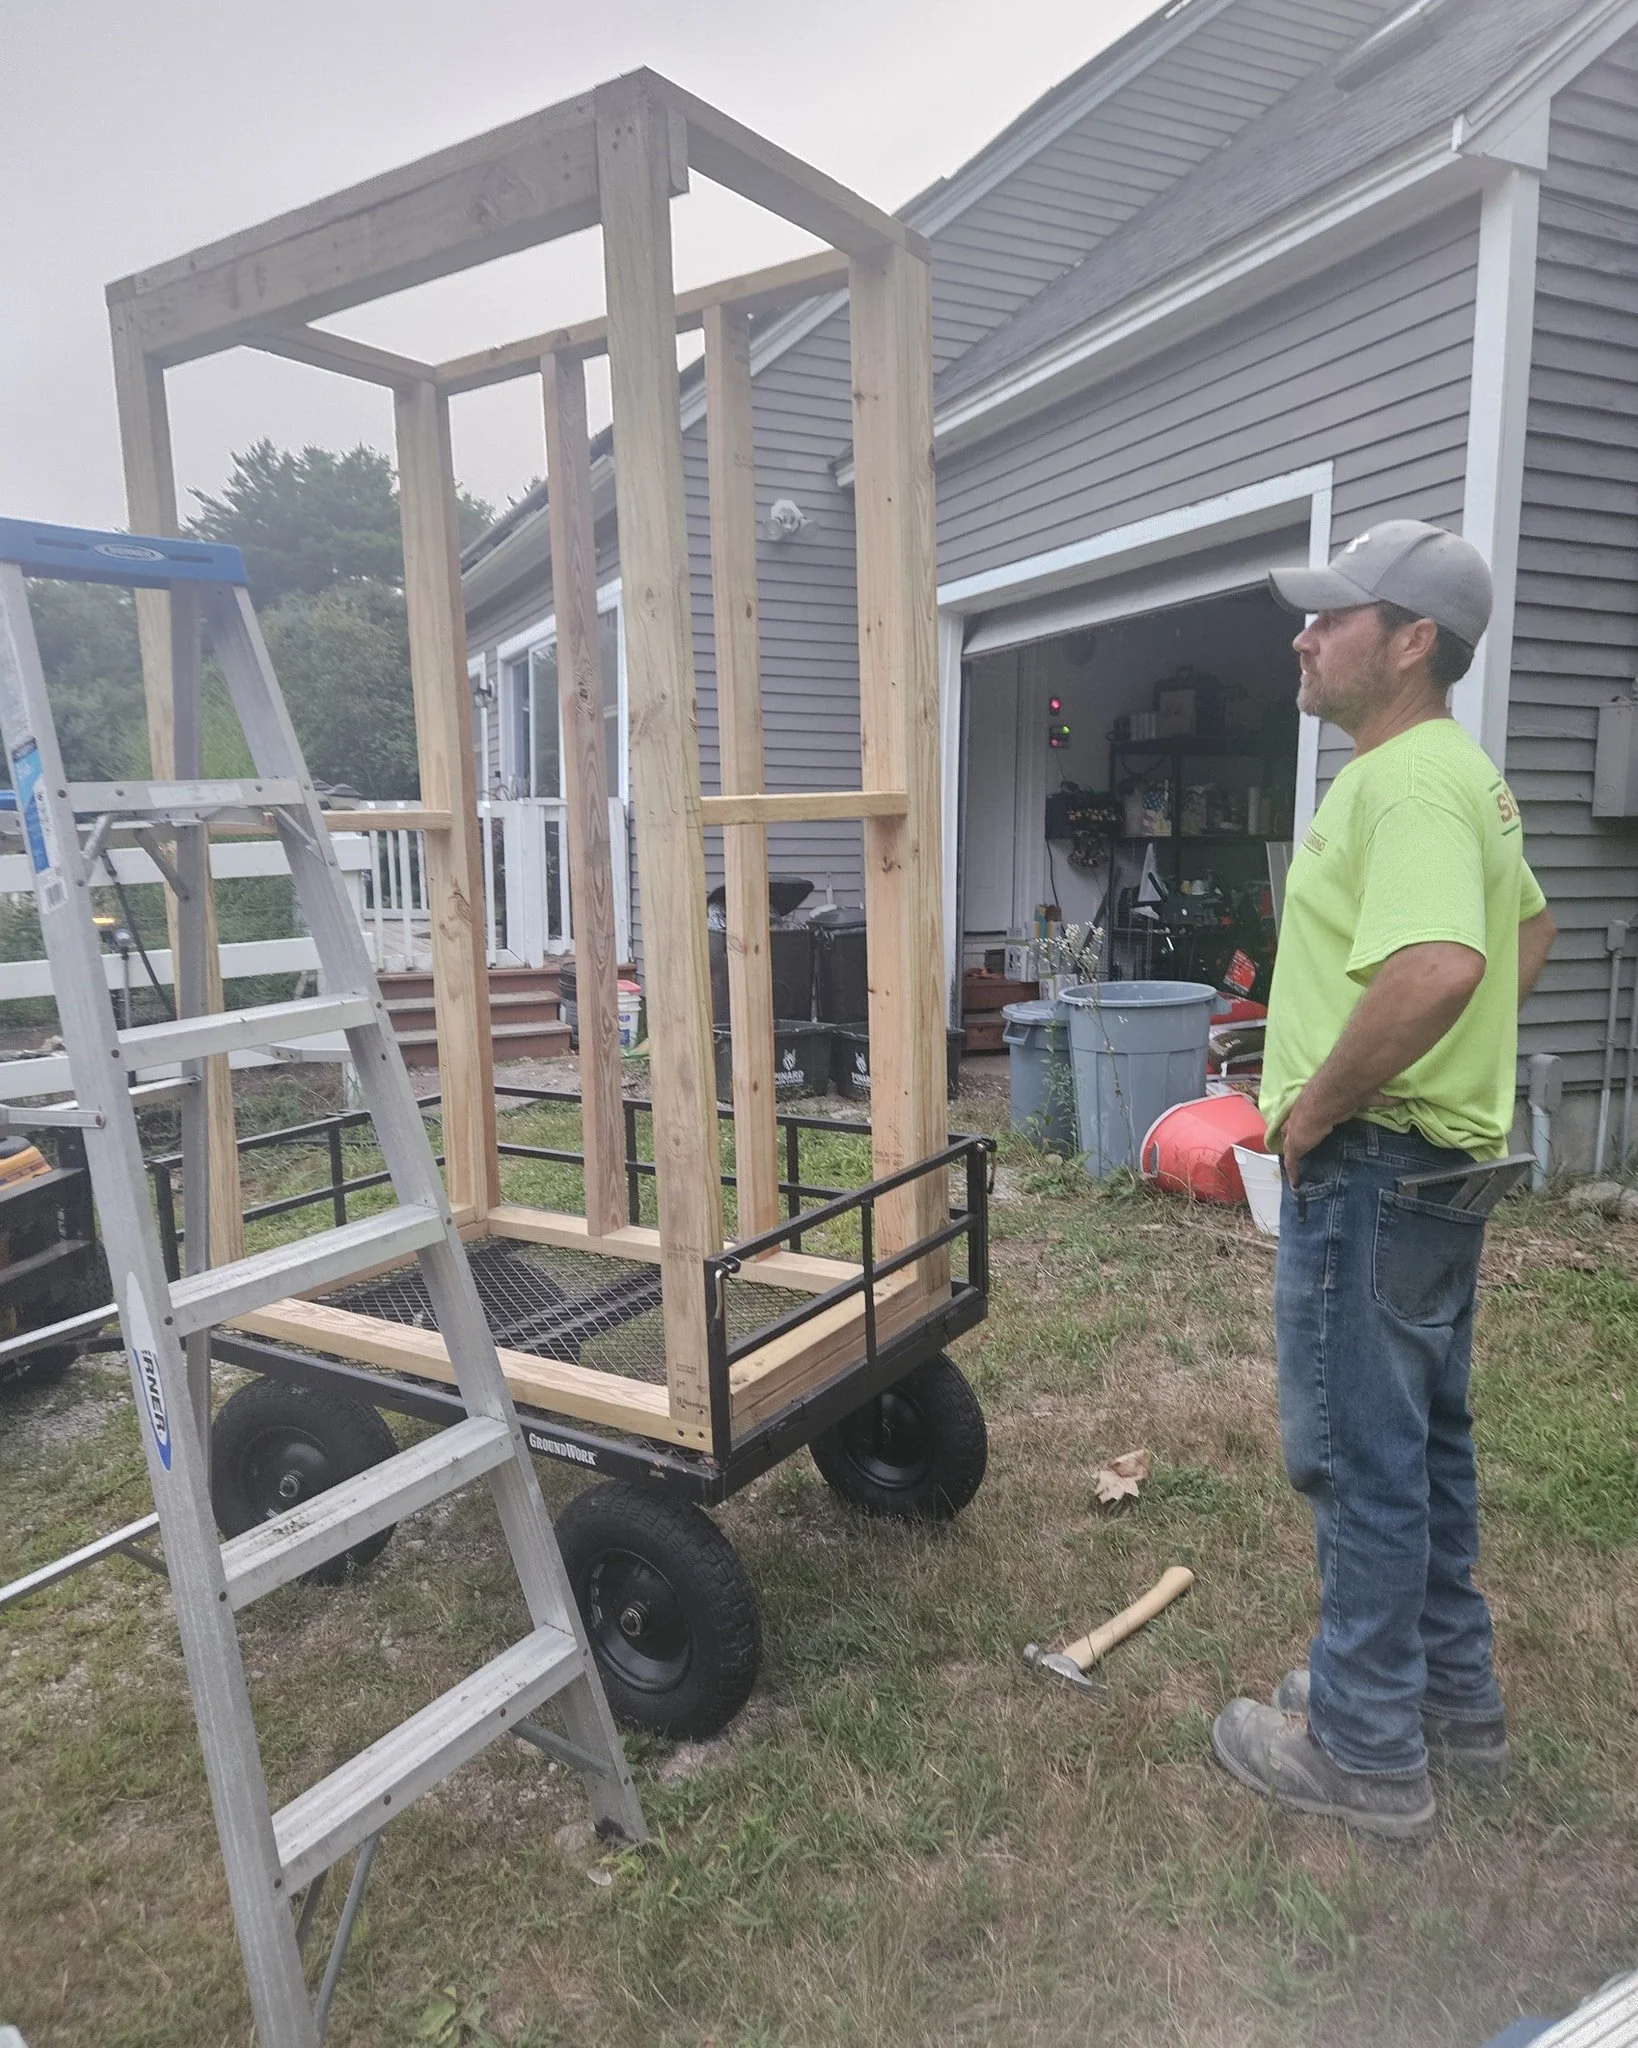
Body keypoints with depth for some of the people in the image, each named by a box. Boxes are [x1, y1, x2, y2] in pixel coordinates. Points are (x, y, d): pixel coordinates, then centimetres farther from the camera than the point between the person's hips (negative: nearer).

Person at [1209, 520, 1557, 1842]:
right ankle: (1455, 1704, 38)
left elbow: (1435, 968, -38)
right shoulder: (1463, 772, 13)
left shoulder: (1404, 781, -21)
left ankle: (1365, 1750, 22)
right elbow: (1528, 928, 27)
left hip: (1370, 1173, -11)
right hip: (1445, 1157, 11)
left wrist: (1318, 1102, -24)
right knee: (1427, 1444, 21)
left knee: (1360, 1461, 4)